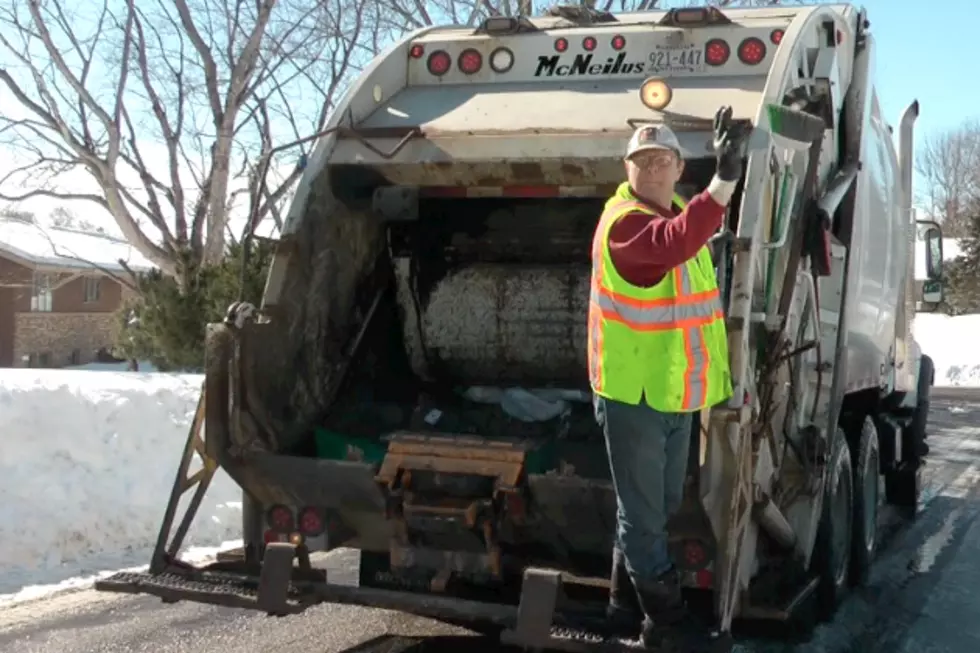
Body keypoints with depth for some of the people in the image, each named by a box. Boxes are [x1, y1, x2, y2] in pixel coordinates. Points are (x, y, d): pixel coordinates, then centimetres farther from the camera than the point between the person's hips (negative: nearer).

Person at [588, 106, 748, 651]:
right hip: (632, 393, -9)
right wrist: (724, 181, -50)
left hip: (676, 390, 10)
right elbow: (674, 243, -42)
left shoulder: (680, 215, 9)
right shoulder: (623, 221, -20)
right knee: (644, 513, 2)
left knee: (659, 507, 19)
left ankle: (627, 603, 33)